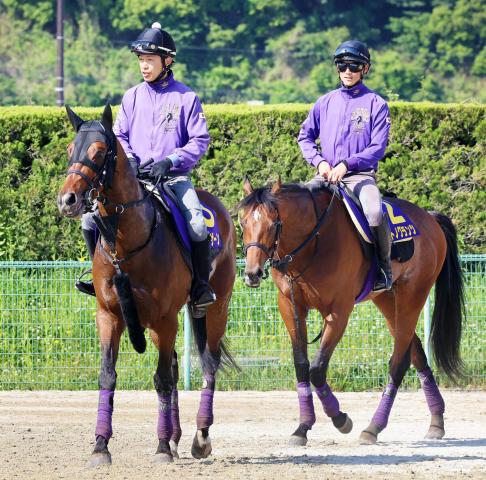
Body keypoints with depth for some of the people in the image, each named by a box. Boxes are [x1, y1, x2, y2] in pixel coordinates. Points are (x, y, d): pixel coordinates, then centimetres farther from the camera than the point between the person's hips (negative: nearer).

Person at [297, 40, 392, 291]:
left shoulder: (376, 104, 1)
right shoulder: (325, 102, 13)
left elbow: (377, 148, -6)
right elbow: (305, 136, 15)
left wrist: (346, 164, -19)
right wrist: (319, 161, -4)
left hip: (360, 174, -4)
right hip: (326, 176, 4)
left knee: (374, 211, -32)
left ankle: (384, 271, -18)